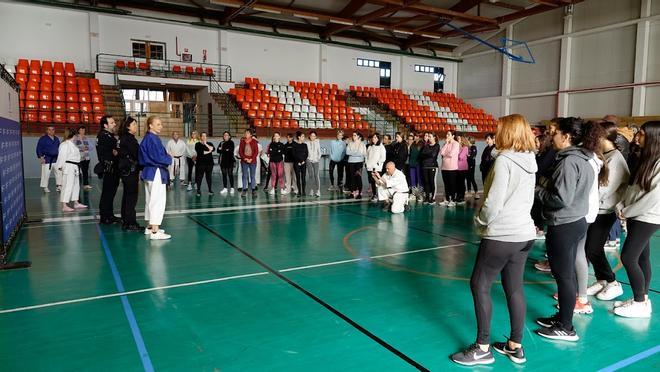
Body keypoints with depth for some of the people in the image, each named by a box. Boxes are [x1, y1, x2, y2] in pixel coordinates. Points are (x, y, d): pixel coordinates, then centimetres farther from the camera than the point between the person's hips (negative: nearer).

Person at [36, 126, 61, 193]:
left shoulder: (56, 139, 12)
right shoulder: (43, 139, -5)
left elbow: (59, 148, 20)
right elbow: (39, 149, -5)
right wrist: (40, 157, -11)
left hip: (56, 158, 5)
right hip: (47, 159, -5)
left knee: (59, 172, 4)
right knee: (46, 174, -1)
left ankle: (59, 185, 12)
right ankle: (44, 187, 11)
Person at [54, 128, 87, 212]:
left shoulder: (72, 144, 17)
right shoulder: (65, 145, -14)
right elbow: (62, 156, -19)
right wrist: (60, 166, -24)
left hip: (75, 168, 11)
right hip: (68, 167, -11)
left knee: (76, 185, 18)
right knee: (67, 186, -10)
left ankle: (76, 203, 29)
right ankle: (64, 206, -8)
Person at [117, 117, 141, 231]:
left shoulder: (123, 138, 15)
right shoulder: (129, 139, -14)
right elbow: (136, 154, -18)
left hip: (125, 170, 10)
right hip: (130, 171, -10)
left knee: (127, 195, 15)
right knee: (132, 196, -6)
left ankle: (125, 221, 23)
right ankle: (131, 223, -3)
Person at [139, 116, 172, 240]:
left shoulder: (147, 138, 13)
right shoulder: (153, 139, -17)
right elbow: (158, 157, -22)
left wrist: (166, 158, 5)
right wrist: (169, 159, -4)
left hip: (149, 172, 11)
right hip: (156, 173, -11)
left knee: (150, 200, 18)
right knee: (157, 201, -8)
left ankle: (150, 227, 29)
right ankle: (155, 232, -8)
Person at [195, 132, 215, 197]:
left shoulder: (209, 143, 14)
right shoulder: (197, 144, 5)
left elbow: (213, 149, -8)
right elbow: (200, 152, -13)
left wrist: (206, 144, -12)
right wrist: (208, 151, -8)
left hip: (209, 163, 2)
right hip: (200, 163, -2)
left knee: (209, 177, 3)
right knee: (199, 177, -3)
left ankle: (210, 190, 10)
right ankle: (198, 191, 4)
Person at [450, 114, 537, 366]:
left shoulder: (504, 160, -16)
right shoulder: (529, 161, 9)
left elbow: (493, 202, -18)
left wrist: (480, 221, -1)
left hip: (502, 235, -8)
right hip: (524, 233, 8)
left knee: (479, 286, 3)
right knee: (514, 289, 14)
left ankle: (483, 348, 10)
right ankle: (516, 346, 24)